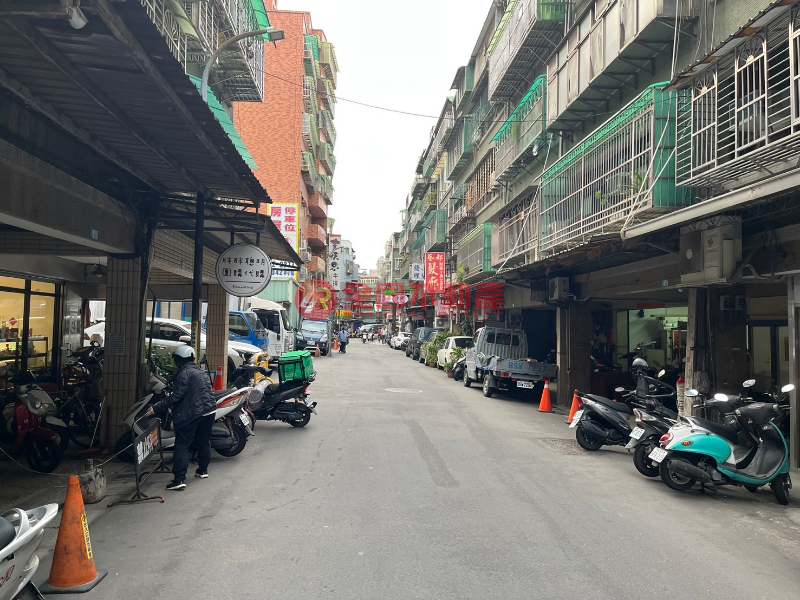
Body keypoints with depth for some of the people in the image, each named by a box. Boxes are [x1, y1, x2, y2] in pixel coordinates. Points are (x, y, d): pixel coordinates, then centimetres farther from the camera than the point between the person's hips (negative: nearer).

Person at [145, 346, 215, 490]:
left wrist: (156, 408, -16)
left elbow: (177, 395, -18)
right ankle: (203, 470, 30)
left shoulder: (184, 373, -11)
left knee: (182, 445, -6)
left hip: (192, 413, -9)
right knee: (204, 441, 20)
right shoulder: (200, 371, 16)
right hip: (209, 410, 9)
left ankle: (179, 479, -12)